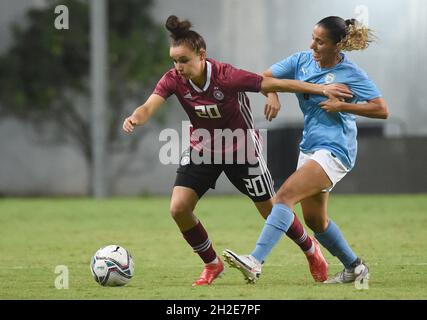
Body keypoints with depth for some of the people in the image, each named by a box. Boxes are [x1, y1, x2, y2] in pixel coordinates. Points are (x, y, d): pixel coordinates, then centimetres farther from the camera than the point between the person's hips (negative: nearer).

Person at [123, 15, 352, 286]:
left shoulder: (227, 76, -29)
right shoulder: (173, 80, -19)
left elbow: (274, 84, -24)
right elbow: (149, 107, -31)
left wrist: (322, 89, -23)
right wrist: (135, 118, -56)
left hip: (241, 149, -4)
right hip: (203, 149, 4)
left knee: (270, 210, 7)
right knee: (178, 208, -12)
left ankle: (310, 249, 37)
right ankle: (212, 265, 11)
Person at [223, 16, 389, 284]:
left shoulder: (351, 74, -11)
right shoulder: (303, 60, 4)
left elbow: (382, 110, -11)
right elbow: (266, 77, 7)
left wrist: (342, 105, -18)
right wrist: (272, 94, -15)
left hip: (334, 150, -8)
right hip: (310, 148, 8)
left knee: (286, 194, -24)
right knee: (314, 219, 15)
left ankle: (255, 262, -33)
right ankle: (355, 268, 34)